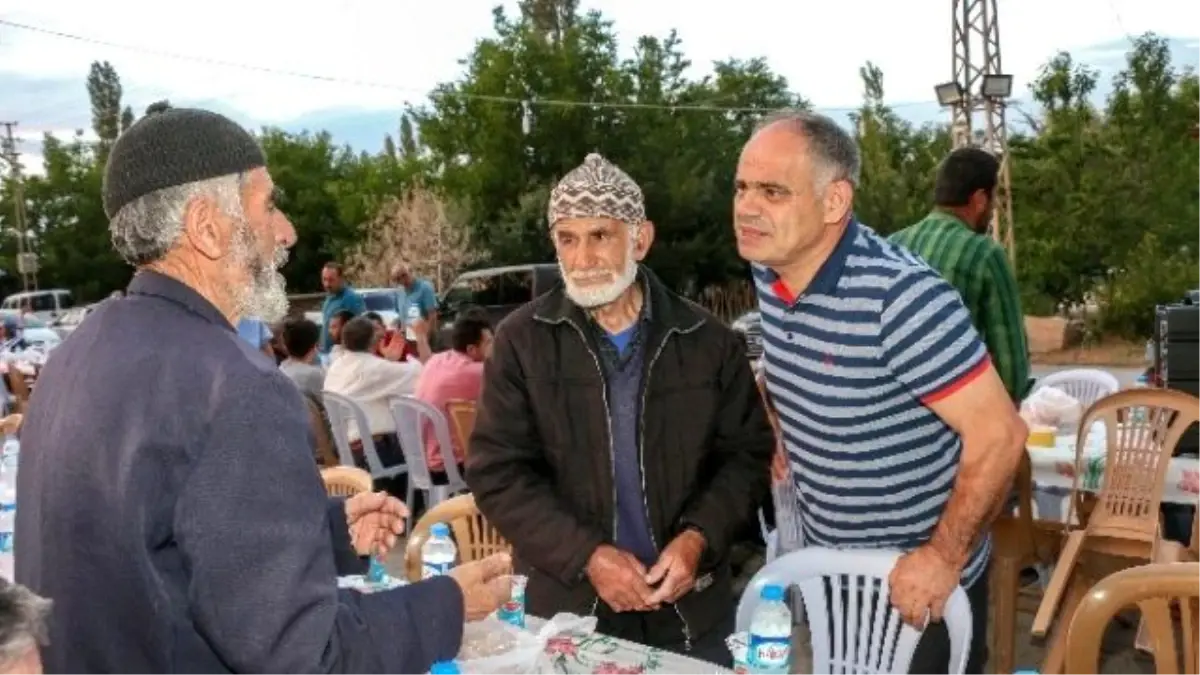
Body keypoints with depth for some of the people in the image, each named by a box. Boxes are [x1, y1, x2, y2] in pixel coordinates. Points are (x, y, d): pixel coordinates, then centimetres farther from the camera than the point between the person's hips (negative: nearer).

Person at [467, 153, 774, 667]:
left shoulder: (709, 341, -1)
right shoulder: (521, 341, -5)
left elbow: (747, 454, 4)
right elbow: (497, 473, -7)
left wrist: (699, 537, -12)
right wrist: (585, 555, -17)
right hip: (567, 607, -1)